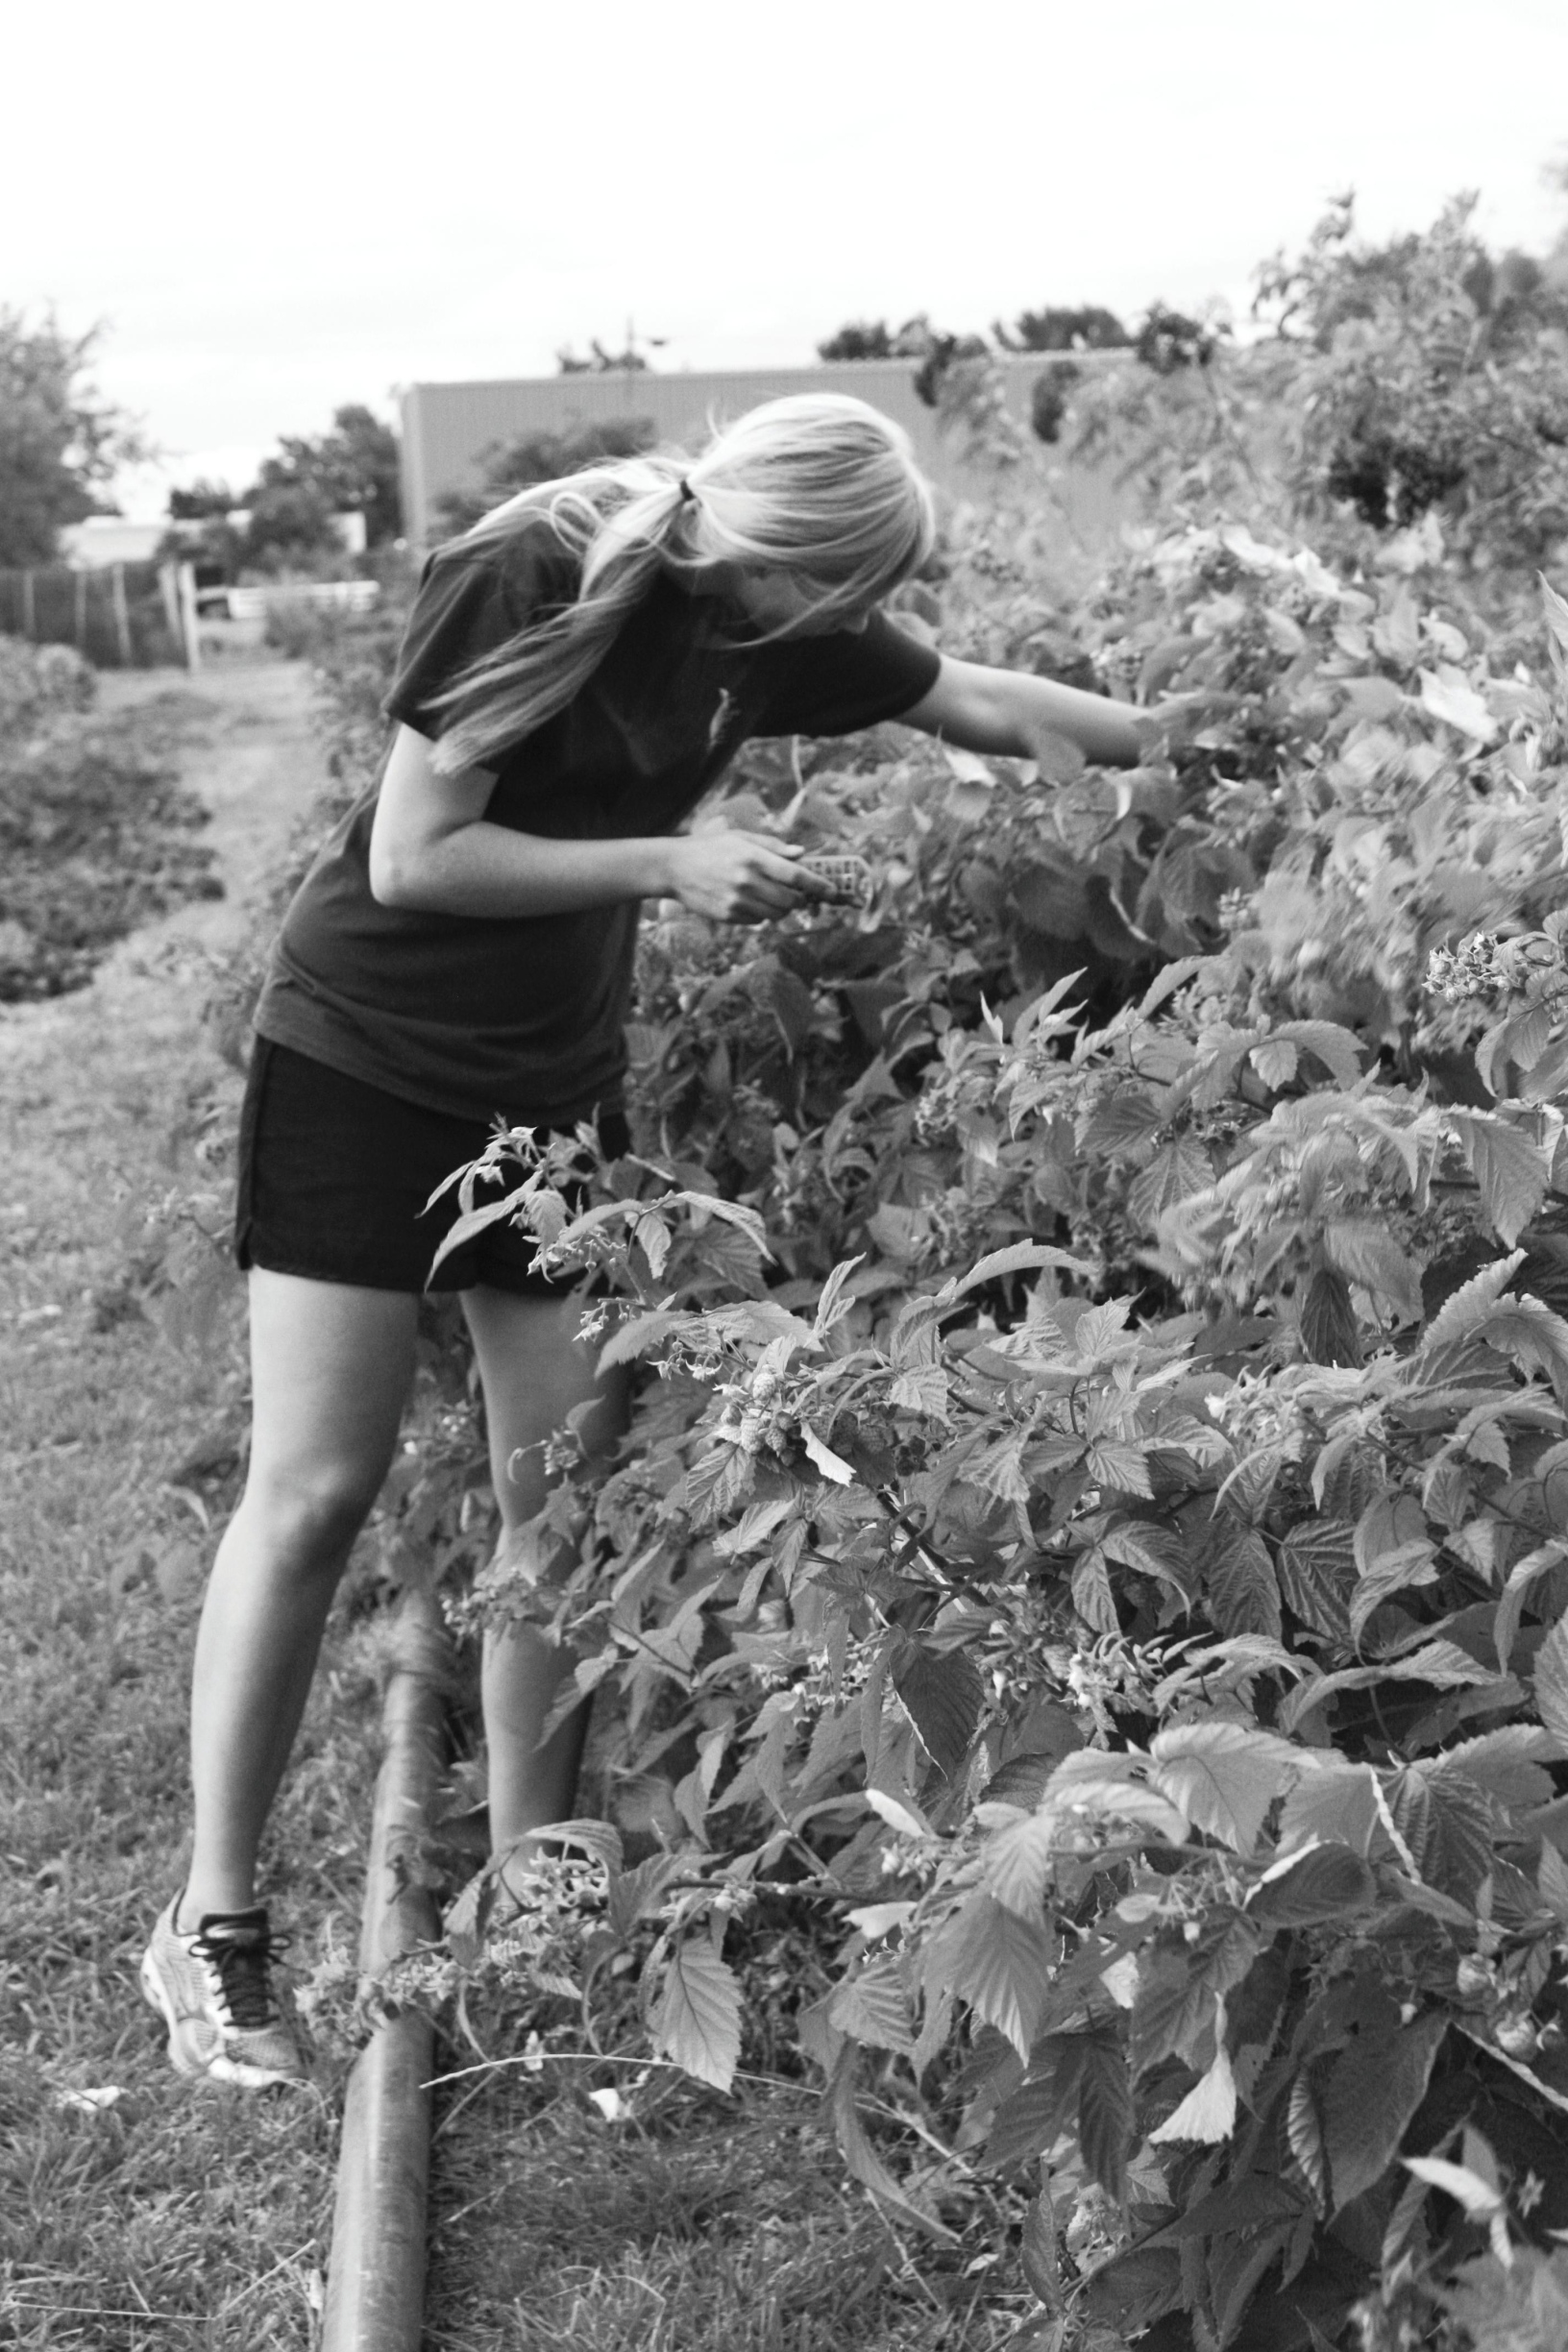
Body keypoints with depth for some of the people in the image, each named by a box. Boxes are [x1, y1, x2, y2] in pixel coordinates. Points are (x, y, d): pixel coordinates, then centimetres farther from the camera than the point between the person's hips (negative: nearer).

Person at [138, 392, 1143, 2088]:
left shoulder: (760, 626, -1)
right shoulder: (525, 582, -20)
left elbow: (984, 705, 9)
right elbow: (410, 860, -21)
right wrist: (668, 865, -23)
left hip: (555, 1085, 6)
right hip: (363, 1061, -6)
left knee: (565, 1484, 3)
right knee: (317, 1489, -8)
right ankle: (210, 1925, 3)